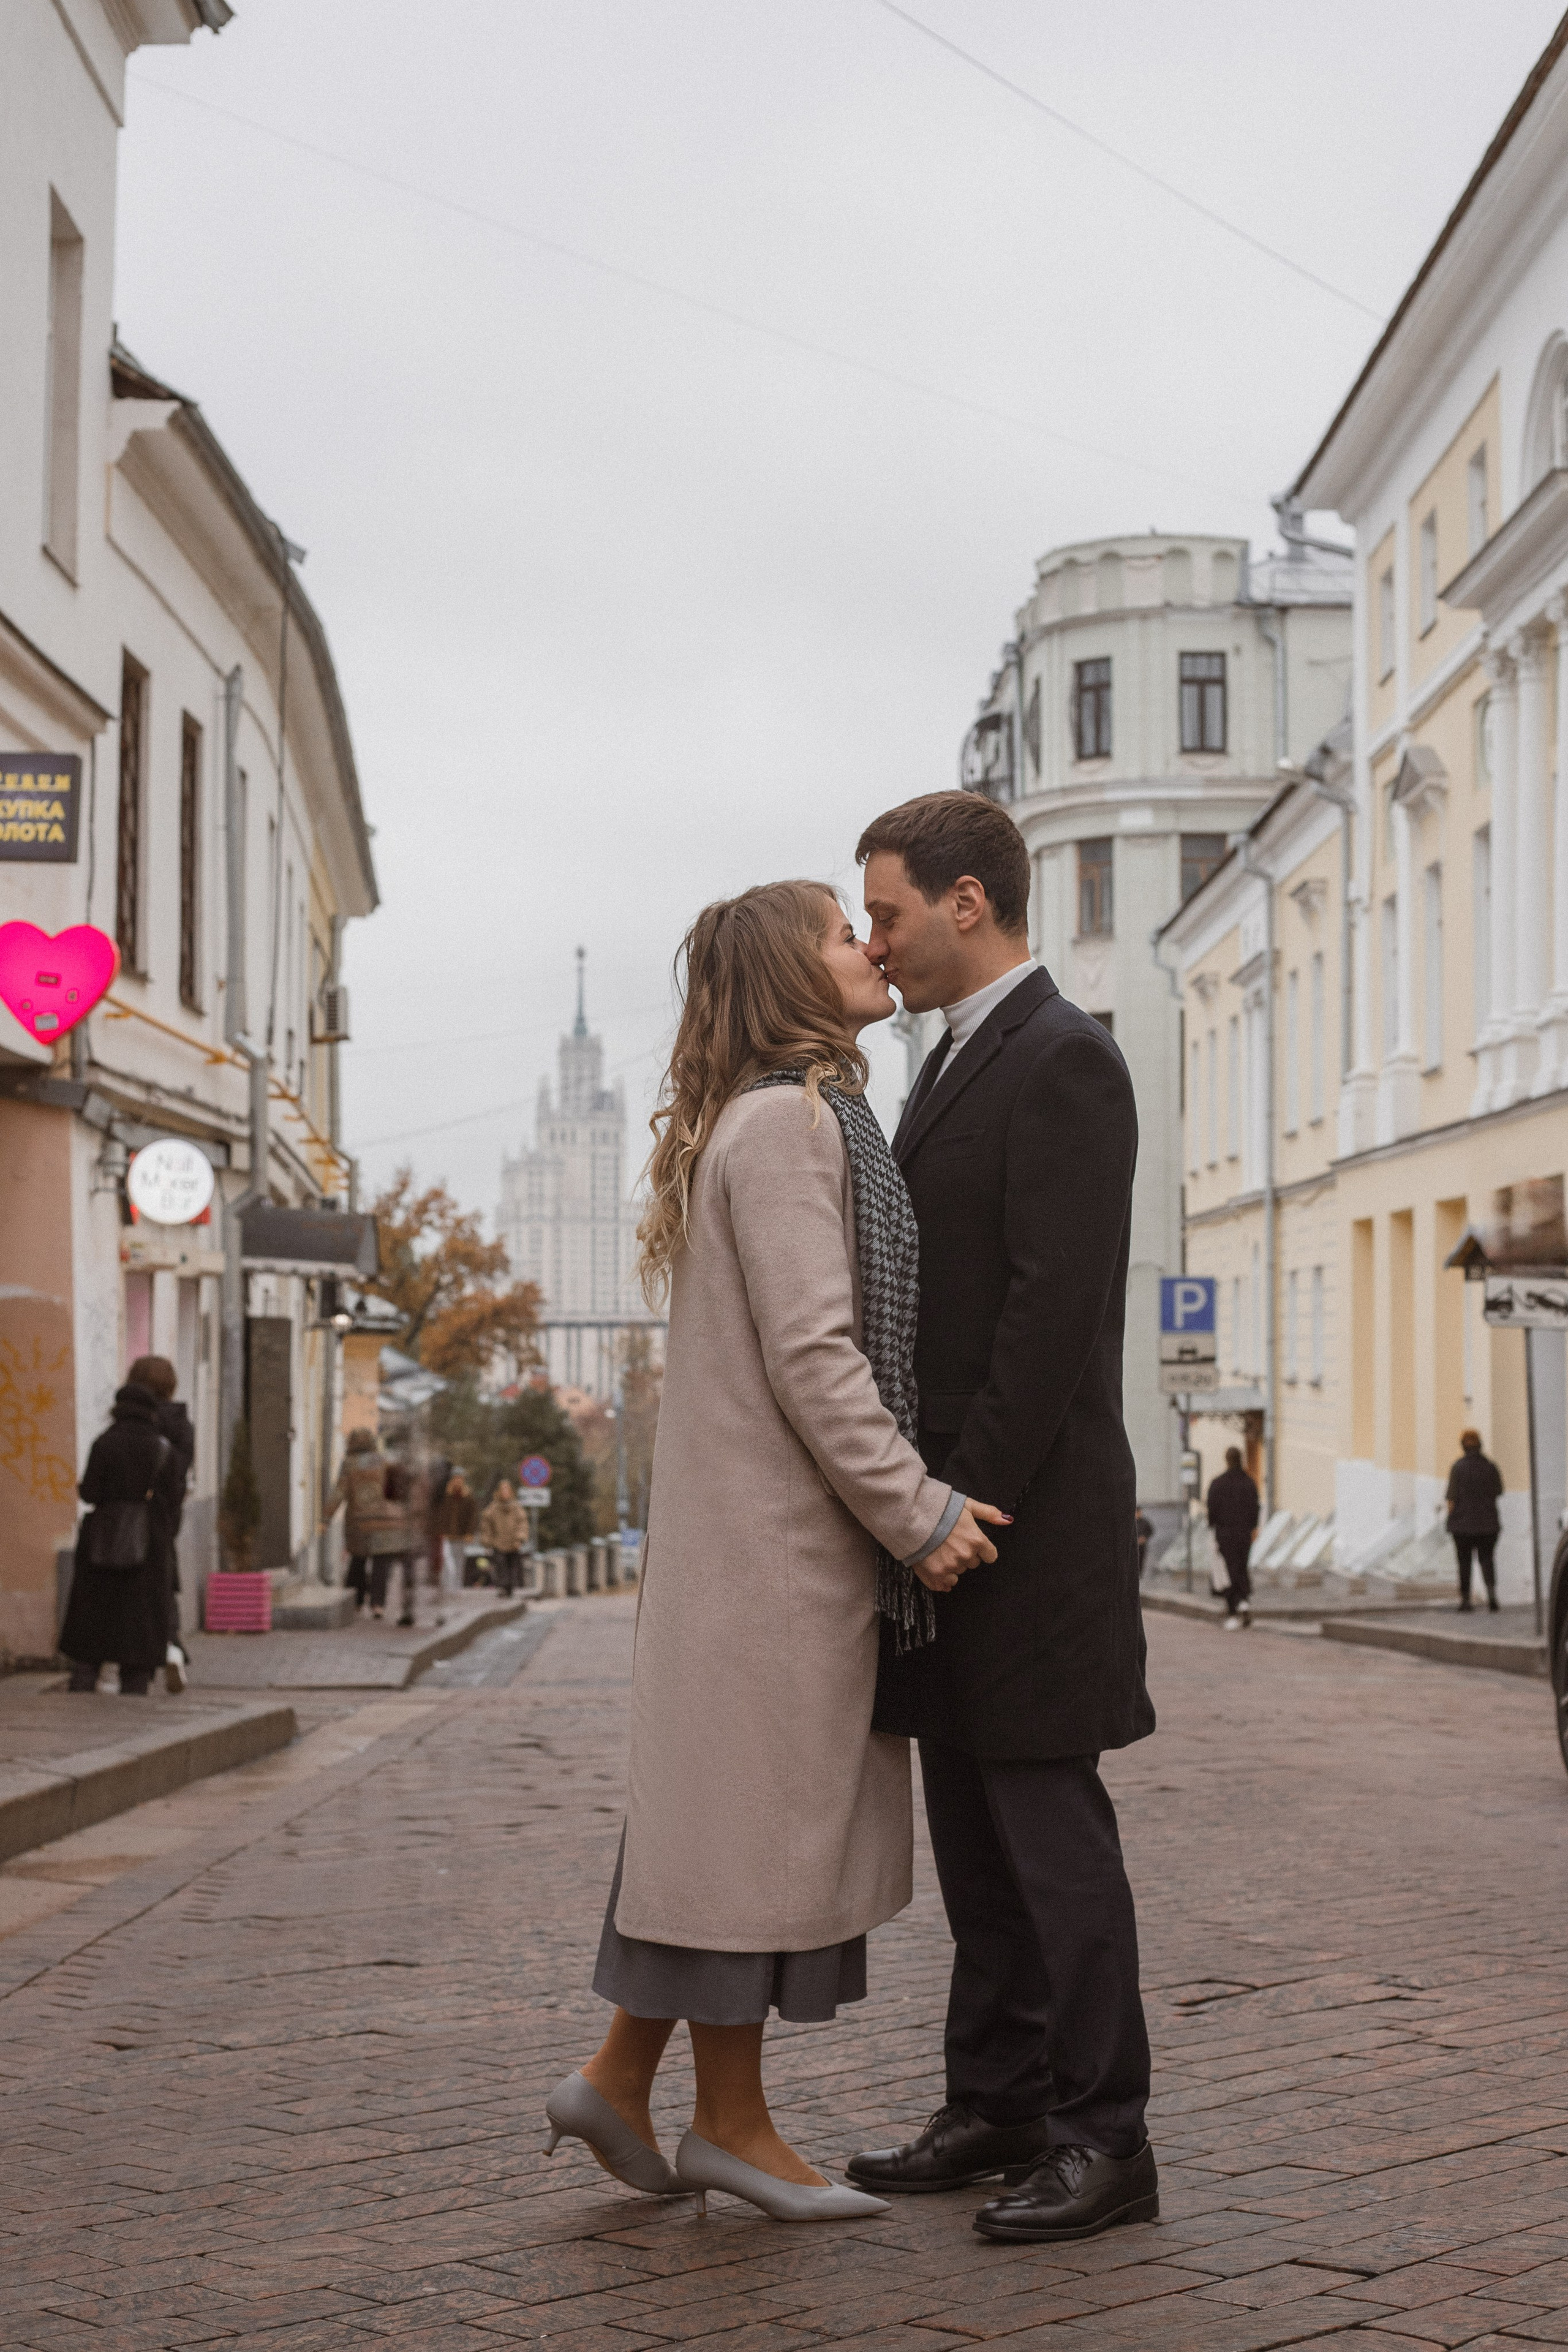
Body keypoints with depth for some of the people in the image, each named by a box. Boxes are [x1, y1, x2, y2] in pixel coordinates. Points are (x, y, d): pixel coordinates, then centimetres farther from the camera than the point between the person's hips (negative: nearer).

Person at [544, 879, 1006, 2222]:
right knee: (757, 1799, -2)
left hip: (770, 1522, 10)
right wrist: (917, 1508, -18)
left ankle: (623, 2076, 19)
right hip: (775, 1522, -10)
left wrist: (910, 1501, 16)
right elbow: (810, 1352, -20)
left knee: (723, 1800, 13)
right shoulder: (786, 1121, -14)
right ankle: (732, 2120, 8)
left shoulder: (804, 1118, 19)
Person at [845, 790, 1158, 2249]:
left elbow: (1053, 1307, -19)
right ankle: (996, 2108, 22)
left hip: (1027, 1522, -10)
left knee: (1049, 1828, -4)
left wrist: (964, 1503, -19)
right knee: (974, 1837, 13)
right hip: (949, 1514, 10)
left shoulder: (1062, 1060, -12)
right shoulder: (959, 1064, 18)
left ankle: (1103, 2138, 5)